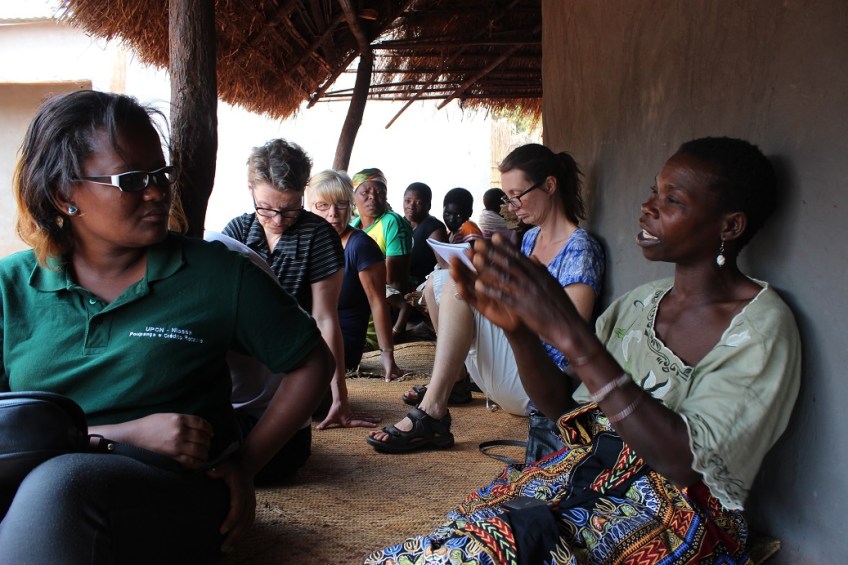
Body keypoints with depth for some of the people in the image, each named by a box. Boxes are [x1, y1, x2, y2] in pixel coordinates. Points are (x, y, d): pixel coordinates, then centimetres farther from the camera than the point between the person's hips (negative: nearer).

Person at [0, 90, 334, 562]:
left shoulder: (217, 273, 2)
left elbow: (313, 363, 9)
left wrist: (247, 464, 0)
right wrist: (129, 433, -14)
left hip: (179, 499, 0)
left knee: (58, 483, -34)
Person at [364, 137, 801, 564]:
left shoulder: (761, 327, -10)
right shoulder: (638, 304, 10)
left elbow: (683, 459, -23)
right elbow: (564, 408, 10)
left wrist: (571, 334, -28)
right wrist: (518, 329, -8)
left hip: (683, 516, -5)